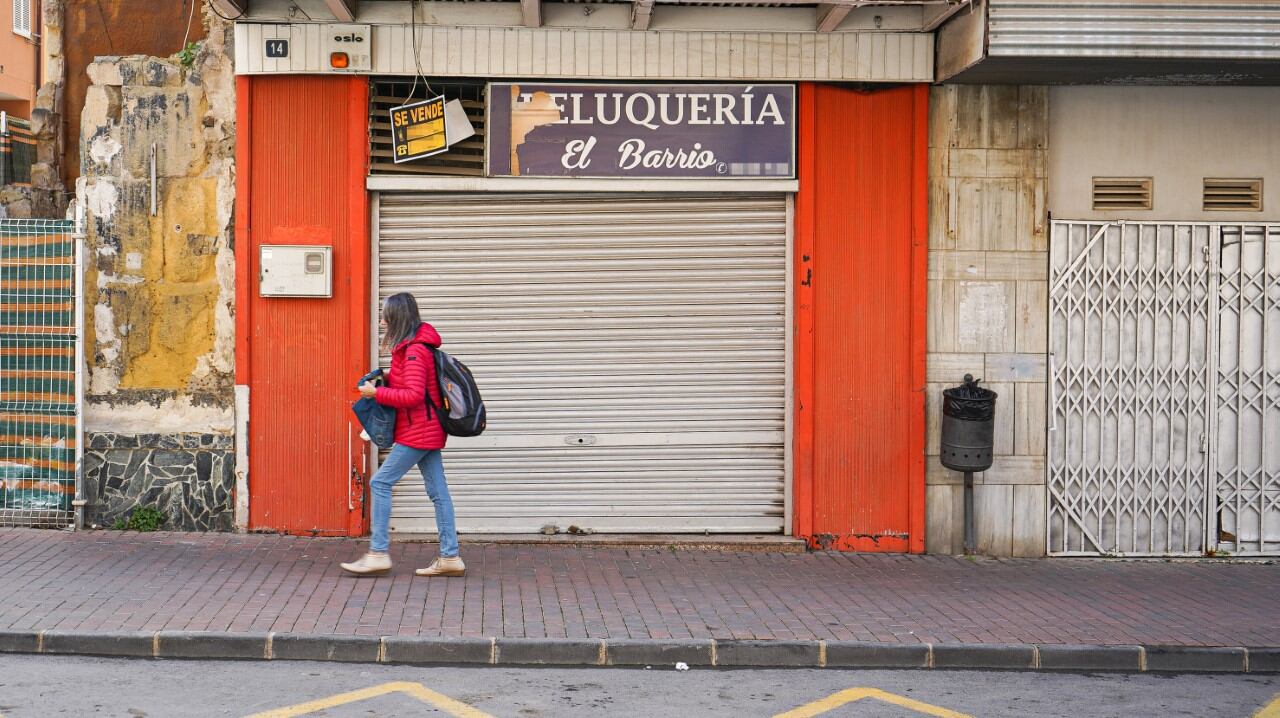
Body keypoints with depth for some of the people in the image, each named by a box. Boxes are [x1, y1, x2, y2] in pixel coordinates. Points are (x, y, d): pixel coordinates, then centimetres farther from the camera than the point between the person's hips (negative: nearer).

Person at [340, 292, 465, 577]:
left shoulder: (414, 351, -17)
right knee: (438, 491, 7)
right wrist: (388, 379, 8)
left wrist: (376, 392, -17)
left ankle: (378, 554, -5)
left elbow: (413, 395, -23)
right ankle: (450, 557, 8)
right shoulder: (413, 347, 14)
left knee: (380, 483, -7)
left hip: (417, 433, -10)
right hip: (427, 431, 10)